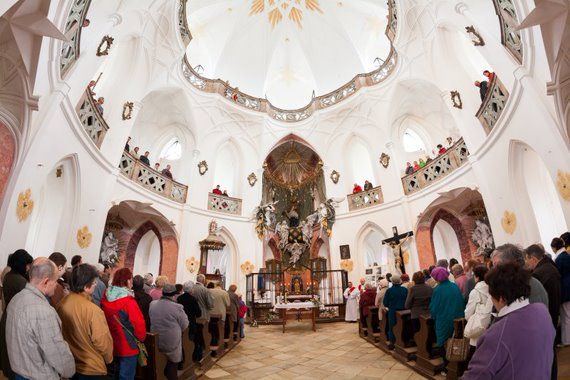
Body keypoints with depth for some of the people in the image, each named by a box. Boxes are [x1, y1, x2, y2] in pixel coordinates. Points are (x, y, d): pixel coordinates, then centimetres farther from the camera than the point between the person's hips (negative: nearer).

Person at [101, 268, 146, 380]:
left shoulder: (105, 298, -5)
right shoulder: (129, 302, -26)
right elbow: (139, 324, -21)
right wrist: (141, 338, -2)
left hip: (112, 345, 7)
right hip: (127, 347, -7)